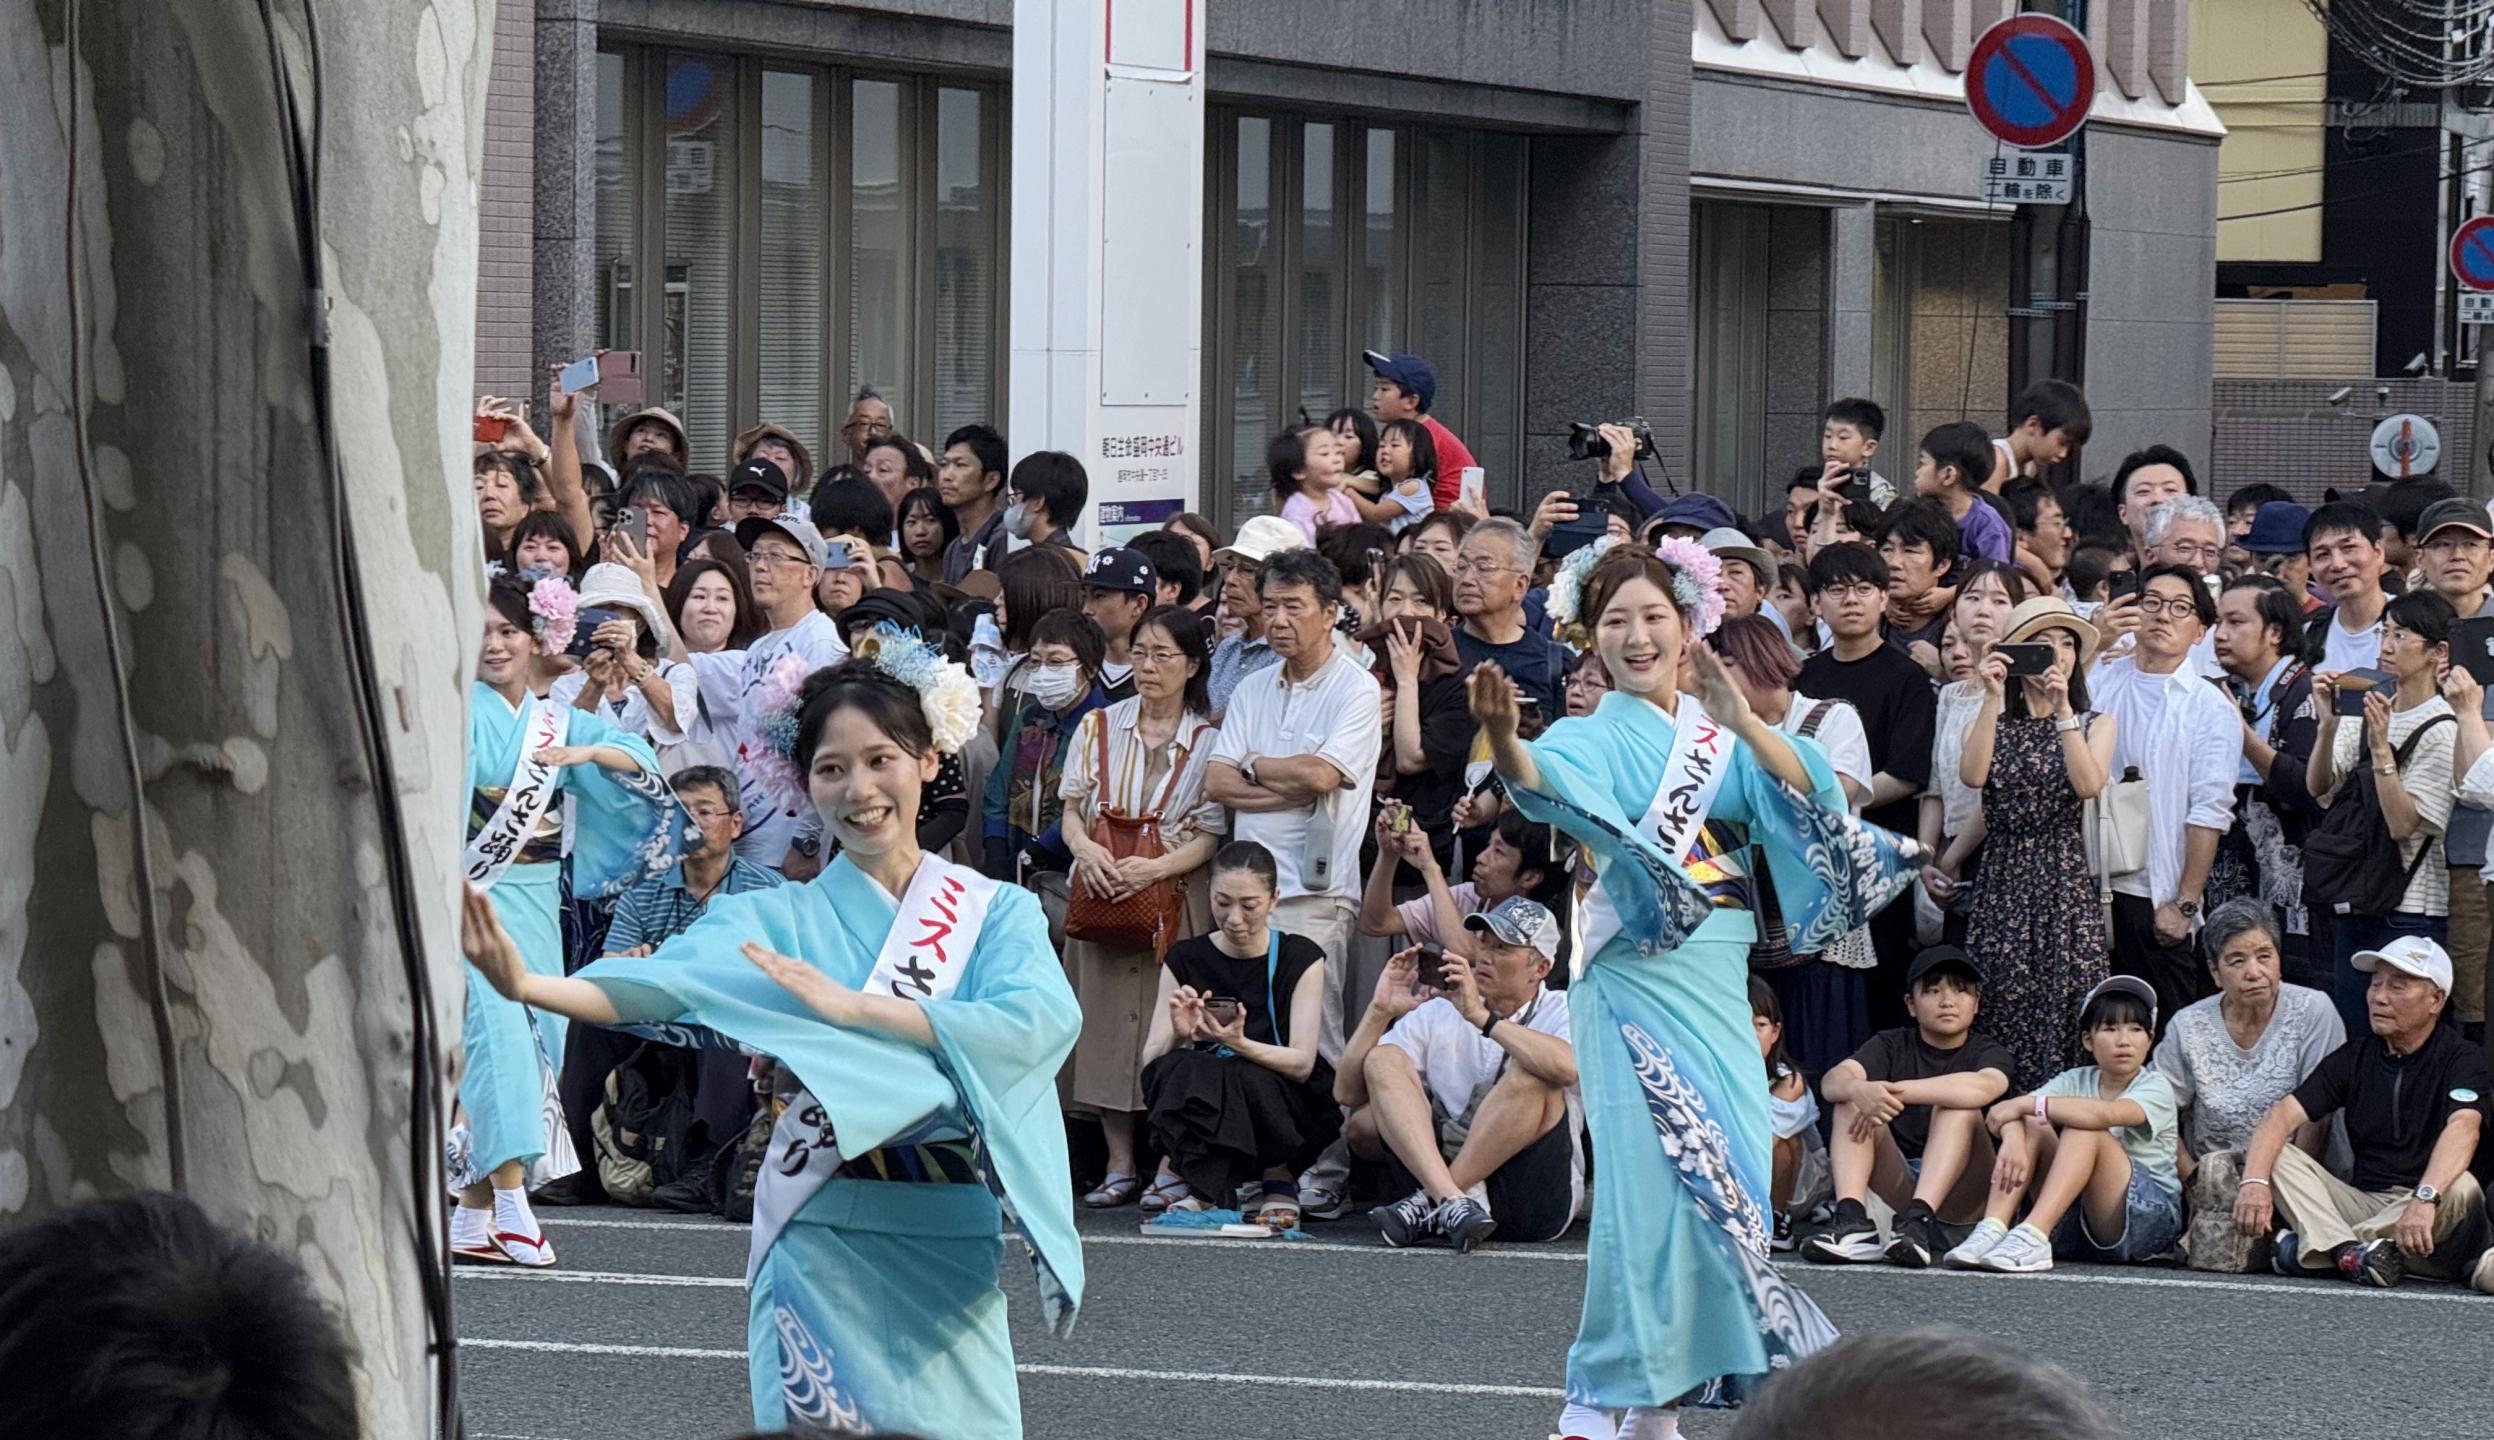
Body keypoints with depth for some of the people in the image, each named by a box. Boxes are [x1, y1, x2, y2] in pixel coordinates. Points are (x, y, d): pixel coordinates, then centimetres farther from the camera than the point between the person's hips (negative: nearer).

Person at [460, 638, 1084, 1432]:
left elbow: (1041, 1018, -16)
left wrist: (850, 1006, -21)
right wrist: (527, 985, -36)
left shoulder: (997, 912, 3)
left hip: (951, 1240, 1)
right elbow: (668, 981, -17)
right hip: (823, 1237, -1)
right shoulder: (780, 918, 1)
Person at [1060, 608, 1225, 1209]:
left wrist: (1152, 868, -18)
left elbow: (1210, 834, -2)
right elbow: (1071, 808, 8)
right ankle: (1120, 1165, 2)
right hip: (1102, 894, 2)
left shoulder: (1208, 741, 3)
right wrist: (1085, 849, -14)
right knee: (1107, 1022, -1)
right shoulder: (1098, 728, 10)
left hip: (1174, 897, -2)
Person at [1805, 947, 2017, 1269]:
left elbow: (1983, 1087, -24)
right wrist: (1861, 1090, -35)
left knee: (1957, 1107, -24)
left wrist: (1896, 1091, -32)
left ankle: (1918, 1219, -42)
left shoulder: (1989, 1052, 3)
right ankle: (1851, 1221, -36)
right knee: (1851, 1101, -15)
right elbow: (1832, 1082, -9)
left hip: (1959, 1195, -2)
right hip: (1895, 1186, 2)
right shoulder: (1891, 1045, 11)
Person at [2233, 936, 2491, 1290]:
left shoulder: (2461, 1058, -4)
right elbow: (2283, 1116, -1)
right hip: (2362, 1201, 4)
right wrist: (2254, 1181, -22)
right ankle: (2348, 1250, -37)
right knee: (2276, 1155, -12)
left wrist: (2424, 1199, -42)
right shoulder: (2354, 1057, 10)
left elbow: (2463, 1129, -23)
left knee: (2461, 1189, -36)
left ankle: (2319, 1246, -34)